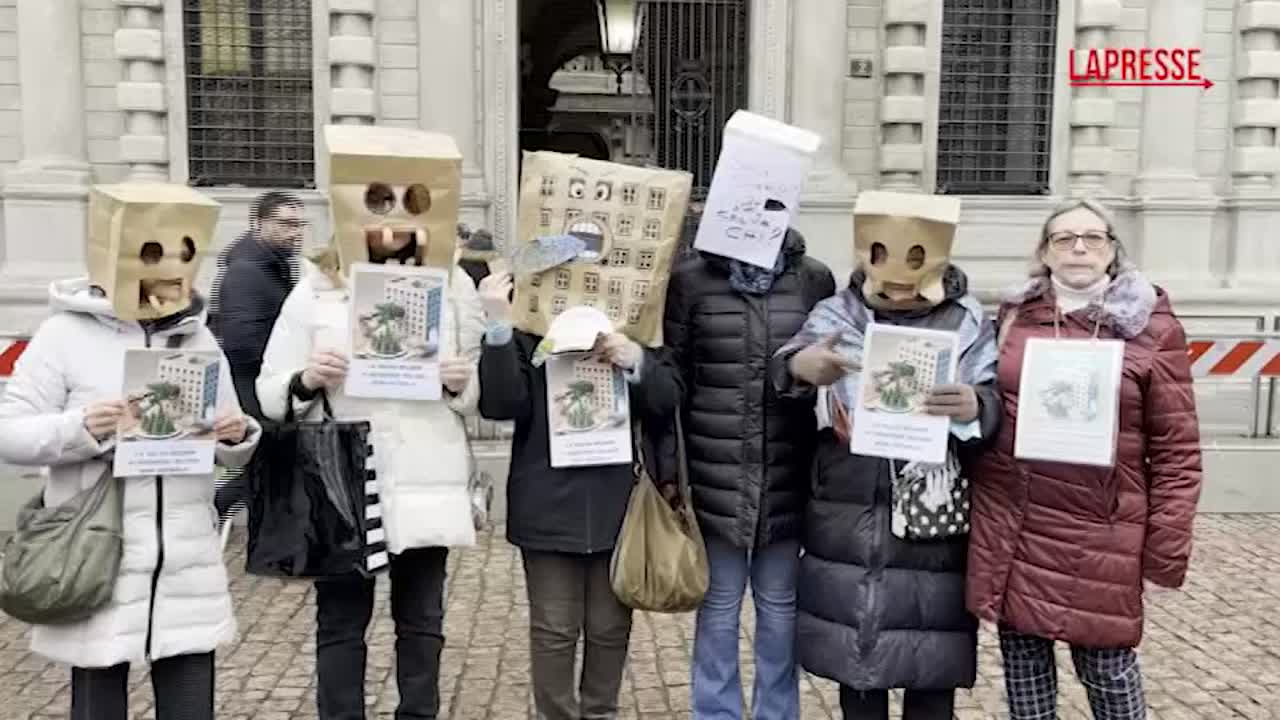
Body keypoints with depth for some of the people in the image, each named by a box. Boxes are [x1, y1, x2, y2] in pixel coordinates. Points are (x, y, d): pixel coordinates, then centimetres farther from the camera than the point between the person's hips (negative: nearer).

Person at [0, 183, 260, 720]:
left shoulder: (197, 336, 9)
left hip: (188, 569, 4)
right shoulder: (66, 333, -5)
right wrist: (79, 428, -22)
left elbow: (228, 453, 13)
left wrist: (237, 437, -9)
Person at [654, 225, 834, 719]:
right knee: (718, 607, 10)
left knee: (779, 607, 13)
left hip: (787, 480, 1)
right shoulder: (690, 280, -2)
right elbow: (670, 377, 1)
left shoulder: (814, 279, 2)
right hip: (716, 479, -1)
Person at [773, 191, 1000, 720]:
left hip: (933, 524, 0)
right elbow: (782, 371, -15)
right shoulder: (836, 314, 1)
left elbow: (994, 414, -3)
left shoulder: (969, 323, 1)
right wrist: (798, 366, -39)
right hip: (849, 522, 1)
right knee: (853, 660, 14)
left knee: (932, 672, 9)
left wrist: (974, 408, -27)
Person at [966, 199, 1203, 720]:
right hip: (1009, 530, 3)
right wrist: (981, 509, 7)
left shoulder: (1151, 326, -3)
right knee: (1023, 662, 14)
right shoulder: (1014, 316, 6)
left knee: (1107, 668, 7)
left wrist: (1167, 547, -6)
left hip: (1099, 538, -3)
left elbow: (1176, 449, -2)